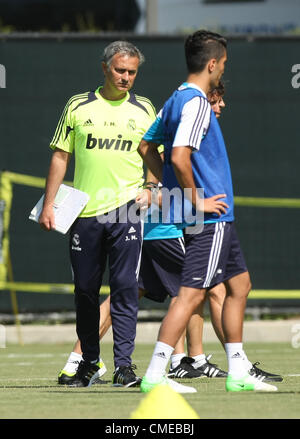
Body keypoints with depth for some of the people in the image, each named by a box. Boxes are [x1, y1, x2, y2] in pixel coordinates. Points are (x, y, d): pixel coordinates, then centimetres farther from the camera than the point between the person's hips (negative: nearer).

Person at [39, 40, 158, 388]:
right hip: (84, 212, 1)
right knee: (85, 290, 6)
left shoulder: (144, 110, 8)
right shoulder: (78, 107, 7)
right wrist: (48, 204, 4)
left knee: (125, 288, -9)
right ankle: (89, 363, 18)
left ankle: (123, 365, -9)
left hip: (126, 211, -1)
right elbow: (60, 156, 10)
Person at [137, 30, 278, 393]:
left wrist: (173, 187, 16)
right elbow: (179, 157, -27)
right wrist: (196, 201, -18)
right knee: (192, 293, -10)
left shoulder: (176, 100, 13)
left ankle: (237, 373, 20)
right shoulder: (196, 103, -17)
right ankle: (155, 374, -11)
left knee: (239, 284, 16)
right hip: (211, 218, -11)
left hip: (217, 216, 11)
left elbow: (146, 147, 20)